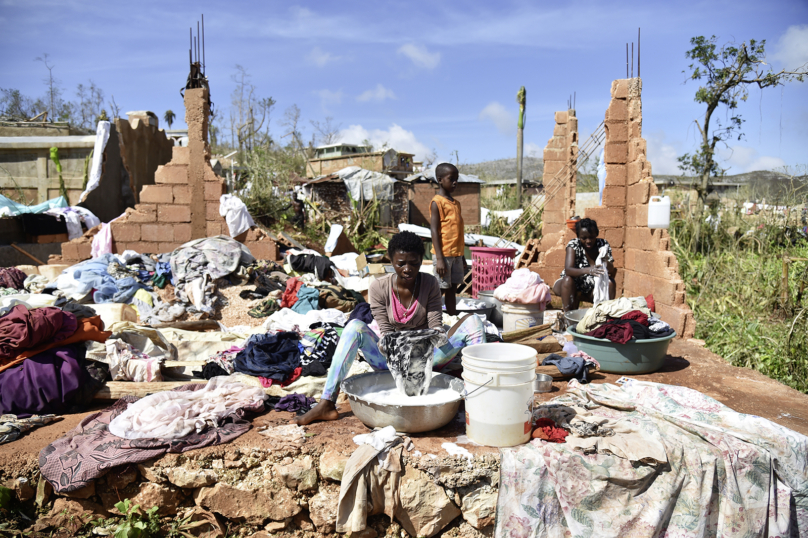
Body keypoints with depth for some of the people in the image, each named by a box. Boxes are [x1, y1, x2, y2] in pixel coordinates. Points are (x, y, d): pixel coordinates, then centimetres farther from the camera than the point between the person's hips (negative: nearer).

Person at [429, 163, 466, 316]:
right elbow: (434, 231, -13)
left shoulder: (456, 203, 15)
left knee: (451, 290, 13)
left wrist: (463, 257, 18)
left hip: (456, 254, 7)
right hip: (444, 254, -7)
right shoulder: (437, 202, -8)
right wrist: (439, 258, -18)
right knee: (439, 290, -2)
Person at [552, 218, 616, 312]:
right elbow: (568, 270, -30)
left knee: (610, 282, -24)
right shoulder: (573, 245, -15)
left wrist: (606, 262, -38)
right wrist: (588, 270, -49)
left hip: (595, 287, 2)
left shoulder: (603, 244, -7)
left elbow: (612, 271, -14)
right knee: (567, 280, -32)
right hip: (575, 285, -2)